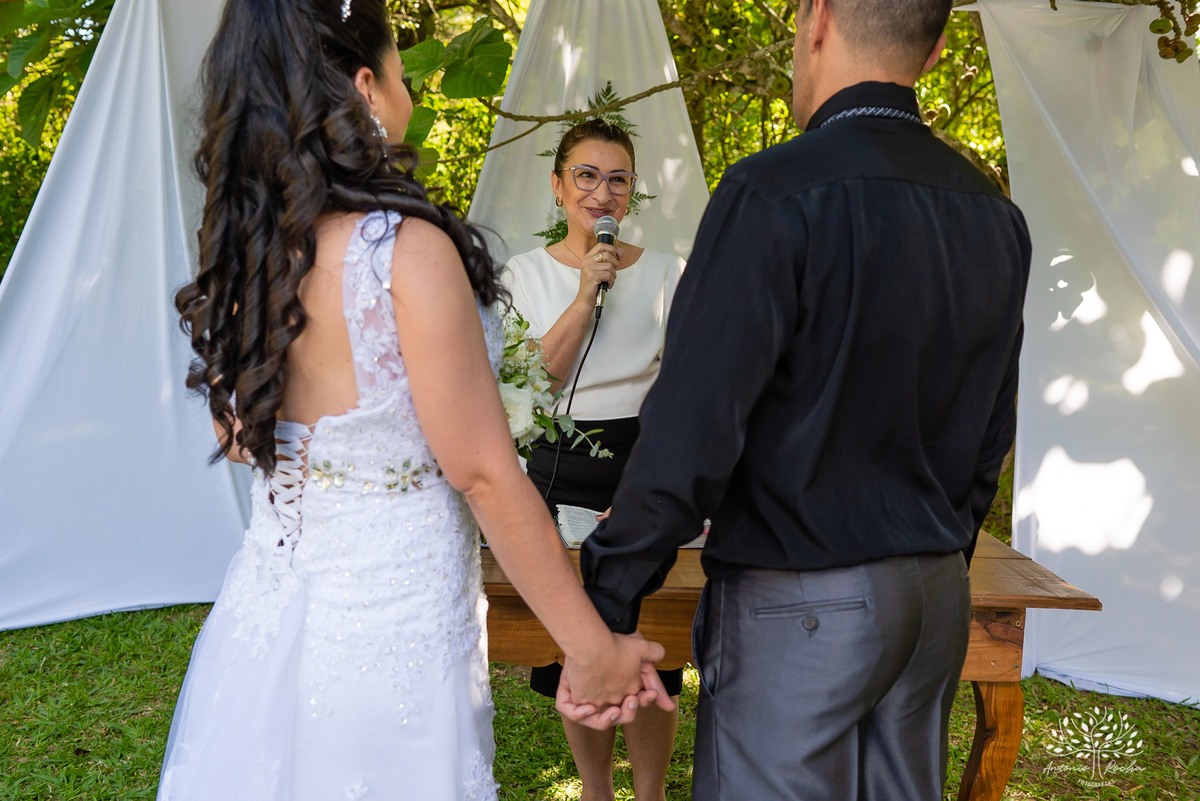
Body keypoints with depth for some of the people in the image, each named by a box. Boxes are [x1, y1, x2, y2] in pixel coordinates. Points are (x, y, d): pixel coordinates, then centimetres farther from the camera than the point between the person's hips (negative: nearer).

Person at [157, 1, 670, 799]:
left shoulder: (236, 256, -2)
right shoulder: (408, 250, -22)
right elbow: (483, 473, -20)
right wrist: (594, 650, -11)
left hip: (260, 612, 7)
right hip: (391, 635, -6)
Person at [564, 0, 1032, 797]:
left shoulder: (776, 194, -18)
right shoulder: (996, 215, 6)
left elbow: (692, 431, -21)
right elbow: (989, 437, 12)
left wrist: (606, 605, -13)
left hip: (798, 610, -7)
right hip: (937, 597, 8)